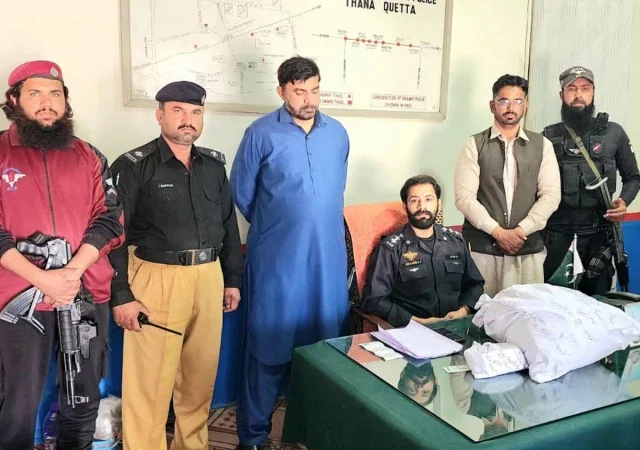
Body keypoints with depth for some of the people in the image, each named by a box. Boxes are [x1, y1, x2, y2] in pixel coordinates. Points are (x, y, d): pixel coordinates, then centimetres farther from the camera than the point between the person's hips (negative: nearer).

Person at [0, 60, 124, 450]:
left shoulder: (89, 156, 7)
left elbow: (109, 218, 0)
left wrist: (74, 270, -14)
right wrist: (42, 279, -17)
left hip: (87, 293, 3)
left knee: (85, 396, 15)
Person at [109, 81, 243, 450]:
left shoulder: (214, 164, 10)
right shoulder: (134, 166, -6)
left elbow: (229, 225, 15)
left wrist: (233, 279, 14)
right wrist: (121, 295, -11)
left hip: (209, 278, 5)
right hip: (158, 280, -5)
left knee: (201, 372, 15)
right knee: (150, 379, 1)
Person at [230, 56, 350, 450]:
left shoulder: (338, 133, 8)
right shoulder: (261, 134, -5)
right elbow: (242, 192, 3)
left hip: (329, 256, 4)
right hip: (276, 258, -4)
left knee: (326, 342, 12)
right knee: (269, 345, 3)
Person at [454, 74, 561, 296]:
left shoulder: (542, 145, 9)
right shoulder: (474, 145, 2)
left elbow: (551, 195, 2)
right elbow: (464, 197, -6)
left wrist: (521, 231, -10)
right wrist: (498, 232, -13)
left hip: (528, 249, 2)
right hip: (481, 248, -2)